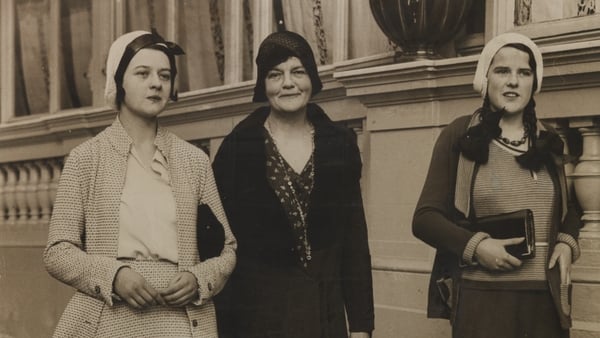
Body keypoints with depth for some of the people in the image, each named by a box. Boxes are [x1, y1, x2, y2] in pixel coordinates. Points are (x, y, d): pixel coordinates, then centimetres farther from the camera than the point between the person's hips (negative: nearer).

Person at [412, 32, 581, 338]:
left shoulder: (549, 142, 11)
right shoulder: (459, 135, -1)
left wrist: (567, 243, 3)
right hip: (481, 299, -4)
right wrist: (475, 246, -16)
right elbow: (425, 217, -1)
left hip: (546, 300, 4)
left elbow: (569, 209, 24)